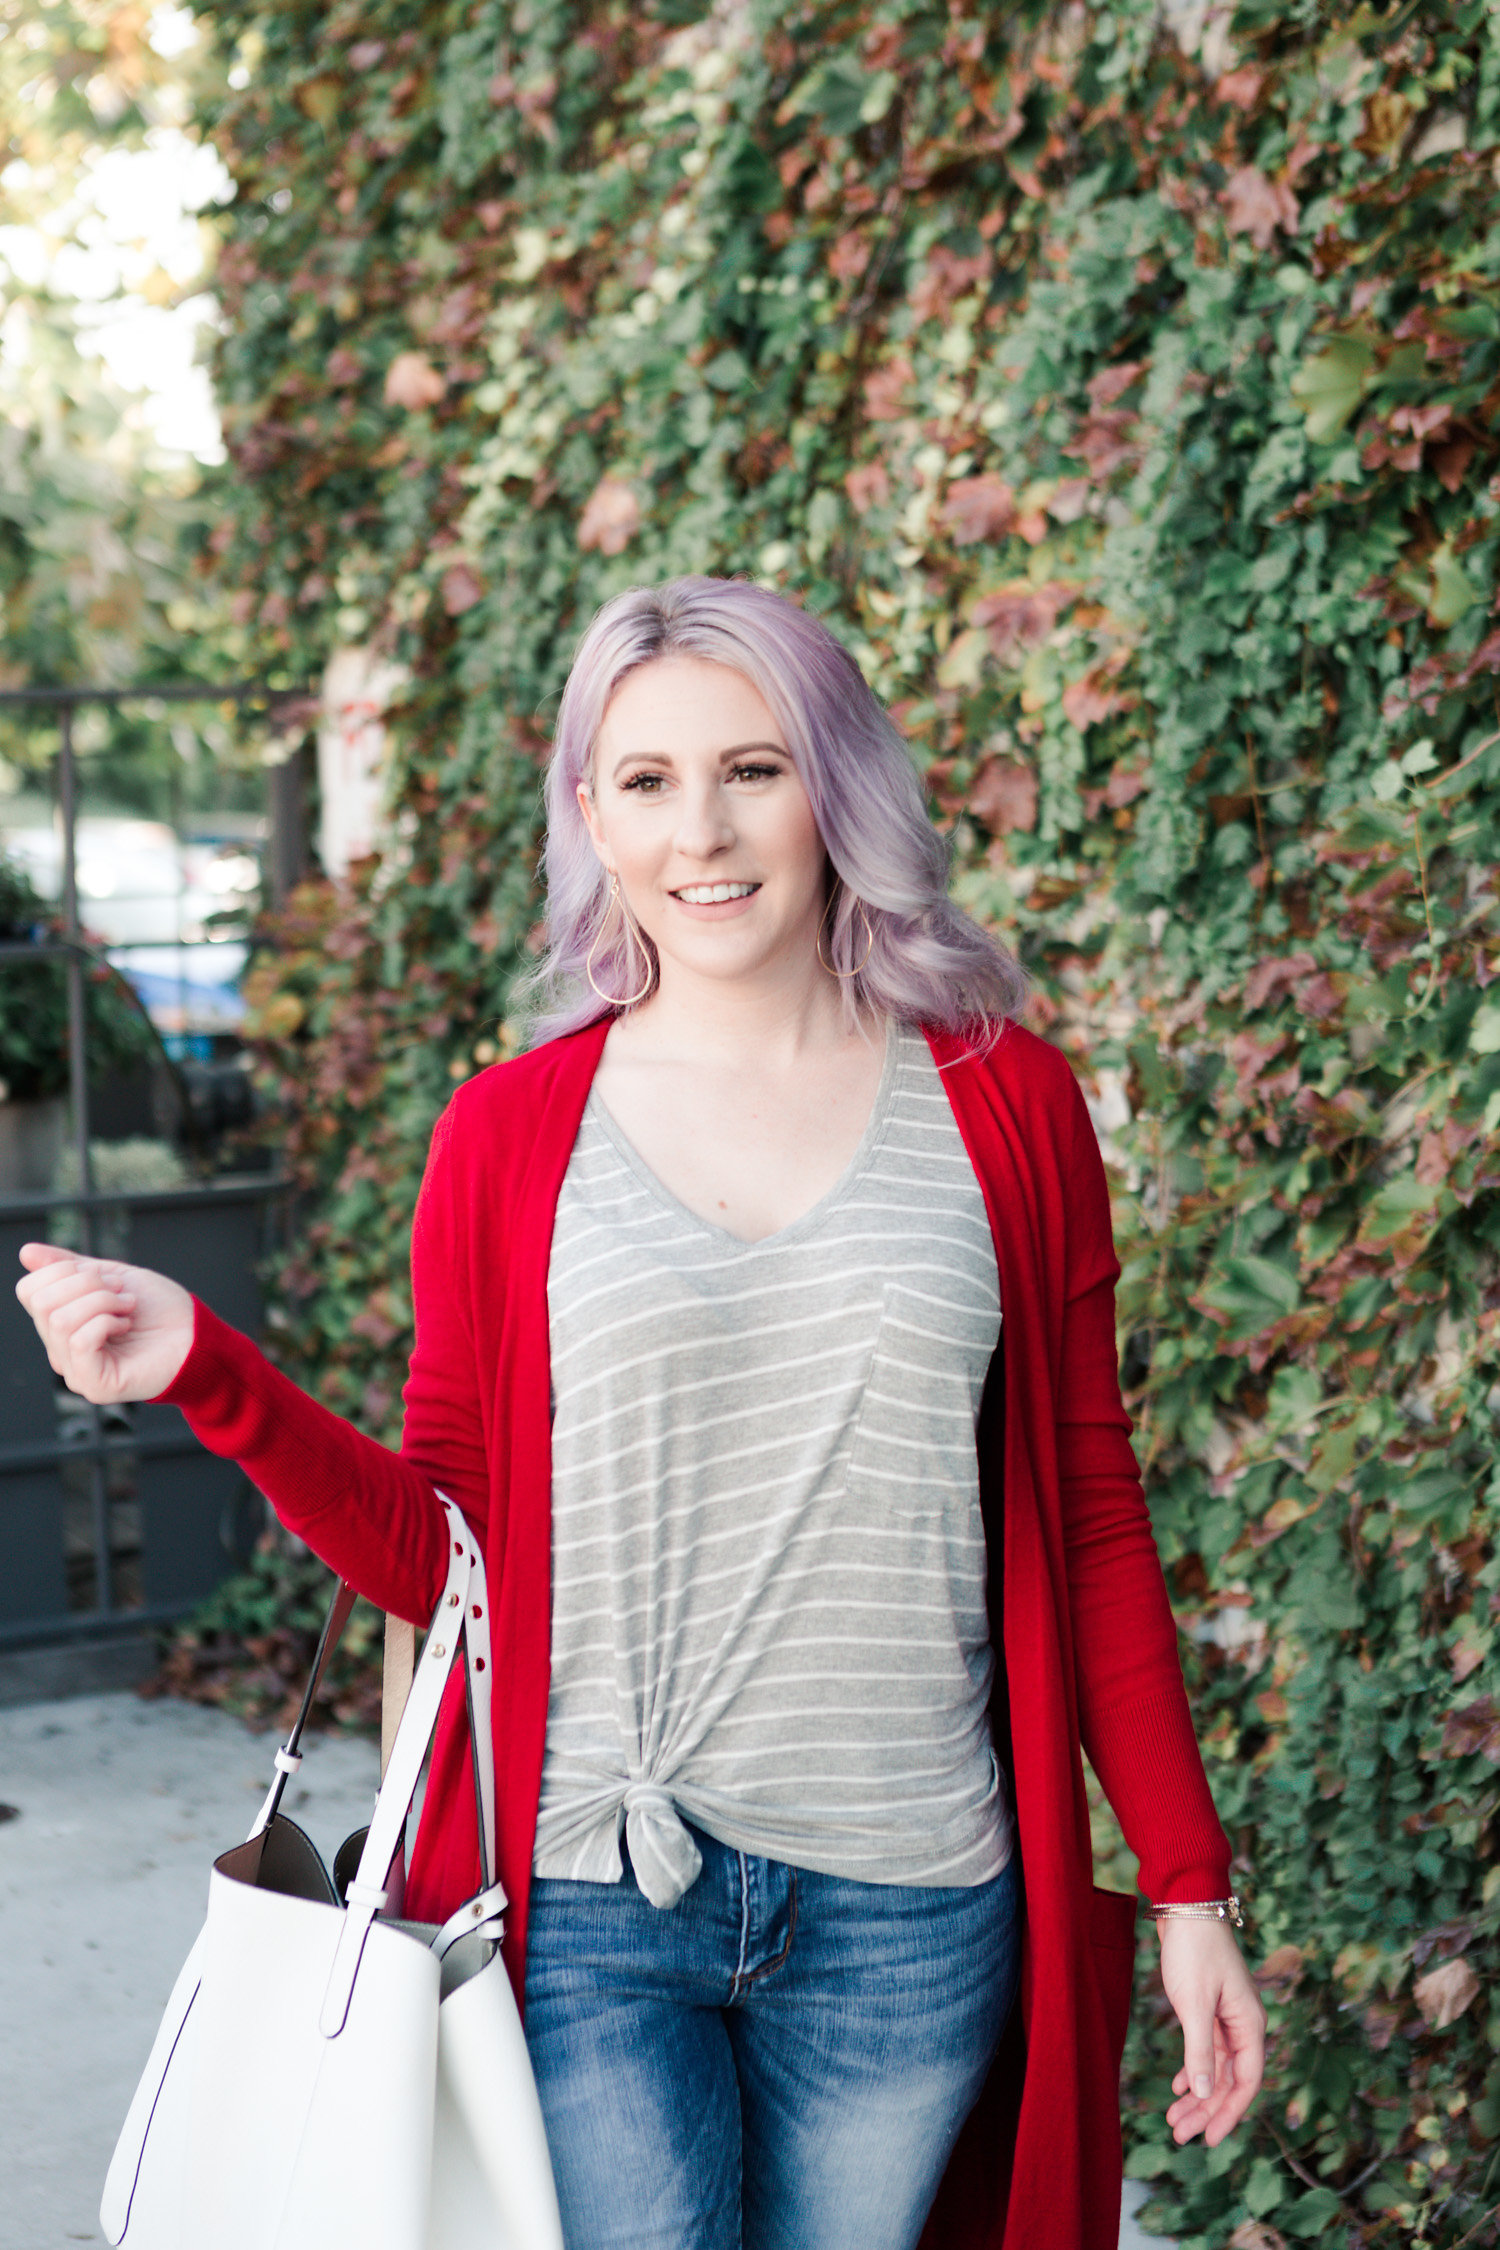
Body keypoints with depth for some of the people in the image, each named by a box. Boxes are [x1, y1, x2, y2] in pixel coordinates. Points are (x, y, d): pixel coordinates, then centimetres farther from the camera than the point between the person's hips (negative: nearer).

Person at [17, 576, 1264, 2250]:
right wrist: (202, 1372, -7)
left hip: (906, 1913, 1)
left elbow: (1090, 1522, 7)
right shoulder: (510, 1134, 3)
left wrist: (1188, 1887, 5)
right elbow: (441, 1549, 6)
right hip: (590, 1900, 0)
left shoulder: (1006, 1105, 3)